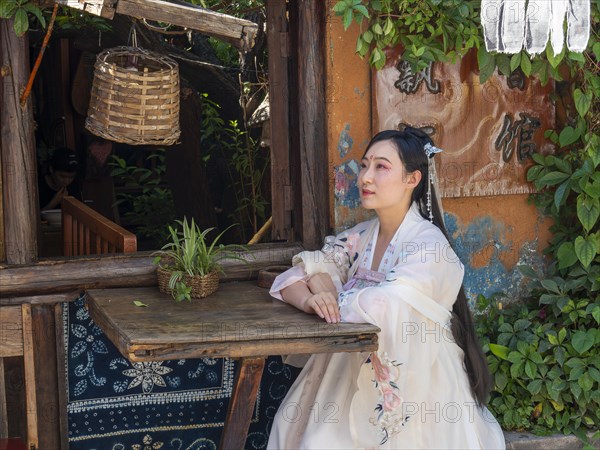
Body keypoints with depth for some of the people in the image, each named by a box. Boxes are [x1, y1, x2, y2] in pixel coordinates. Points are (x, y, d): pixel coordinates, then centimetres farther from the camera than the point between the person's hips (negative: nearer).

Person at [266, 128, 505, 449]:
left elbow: (381, 308, -28)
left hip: (417, 389, -5)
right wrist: (310, 301, -20)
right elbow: (288, 280, 2)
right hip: (358, 380, 5)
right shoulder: (360, 237, 6)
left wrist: (329, 291, -11)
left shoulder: (428, 244, -14)